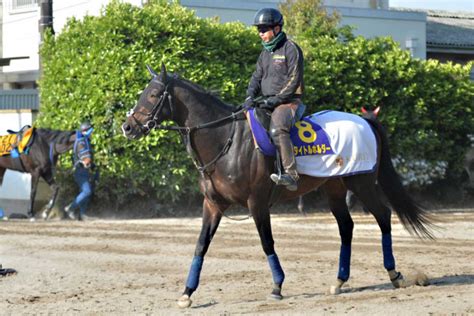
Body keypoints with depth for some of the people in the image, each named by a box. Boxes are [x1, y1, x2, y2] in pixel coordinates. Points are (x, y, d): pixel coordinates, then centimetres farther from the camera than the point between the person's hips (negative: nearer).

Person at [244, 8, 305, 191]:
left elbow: (293, 80, -13)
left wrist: (274, 100, -18)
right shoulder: (265, 52, 18)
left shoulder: (291, 49, -7)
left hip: (288, 102, -9)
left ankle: (291, 176, -42)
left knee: (277, 130, -35)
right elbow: (257, 76, 16)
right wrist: (250, 96, -3)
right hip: (266, 103, 9)